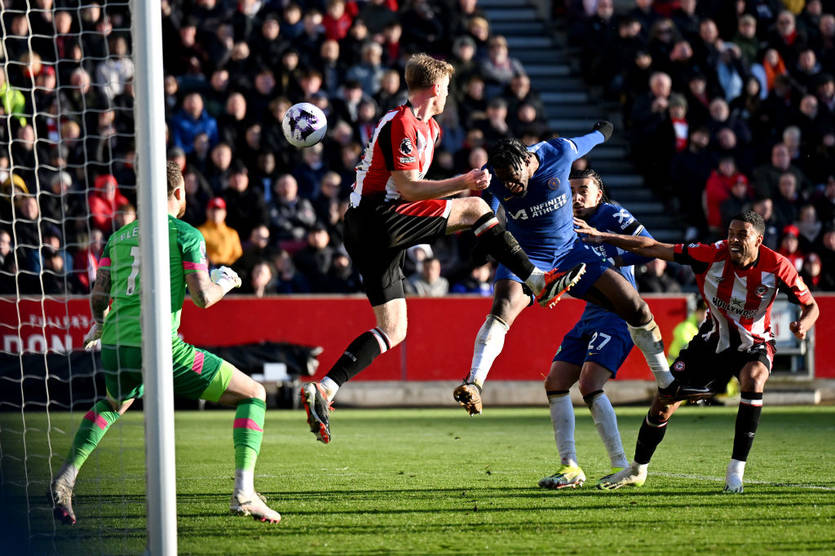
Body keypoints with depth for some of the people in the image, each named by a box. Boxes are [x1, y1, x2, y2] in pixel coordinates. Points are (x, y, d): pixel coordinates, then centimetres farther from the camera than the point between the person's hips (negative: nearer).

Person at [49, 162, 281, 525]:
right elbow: (202, 297, -7)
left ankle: (66, 477, 18)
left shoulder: (119, 236, 16)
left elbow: (98, 296, 14)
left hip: (115, 348, 6)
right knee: (253, 395, 7)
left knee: (113, 405, 40)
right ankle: (243, 492, -9)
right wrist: (226, 282, 15)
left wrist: (99, 326, 35)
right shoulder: (186, 235, 1)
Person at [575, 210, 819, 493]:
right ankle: (637, 470, 25)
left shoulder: (777, 266, -22)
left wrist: (803, 325, -33)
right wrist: (602, 237, -21)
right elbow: (655, 248, -18)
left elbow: (810, 305, -9)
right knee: (664, 402, -2)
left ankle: (736, 470, -25)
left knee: (752, 380, -35)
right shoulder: (713, 255, -22)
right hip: (712, 339, 2)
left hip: (754, 344, -2)